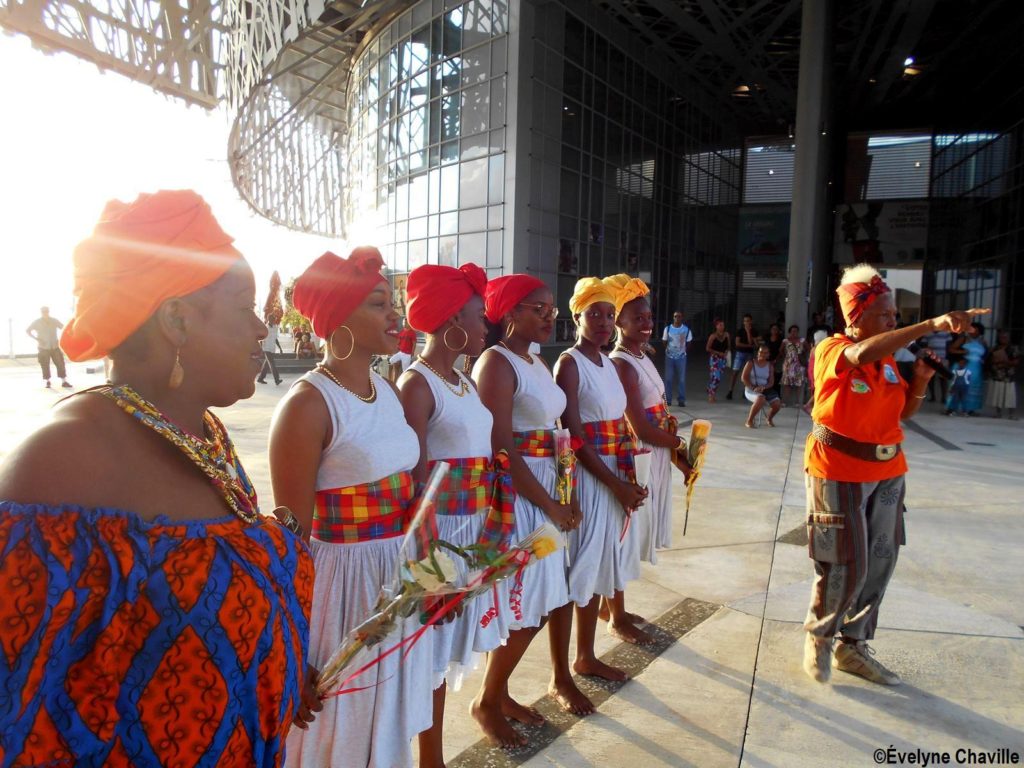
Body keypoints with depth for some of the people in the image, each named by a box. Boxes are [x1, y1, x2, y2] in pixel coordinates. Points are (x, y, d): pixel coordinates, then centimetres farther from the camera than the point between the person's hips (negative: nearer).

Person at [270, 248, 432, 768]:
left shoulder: (389, 389, 4)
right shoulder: (308, 403, -18)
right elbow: (292, 532, -15)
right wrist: (299, 625, -10)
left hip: (399, 574, 7)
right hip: (343, 578, -6)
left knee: (387, 717, 23)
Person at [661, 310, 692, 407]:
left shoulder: (686, 329, -5)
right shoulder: (668, 328, -4)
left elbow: (688, 343, 6)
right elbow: (664, 342, 6)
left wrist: (683, 351, 6)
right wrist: (668, 350, 3)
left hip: (681, 357, 0)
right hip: (669, 357, 0)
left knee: (681, 379, 2)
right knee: (668, 378, 3)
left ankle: (681, 400, 8)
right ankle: (667, 399, 10)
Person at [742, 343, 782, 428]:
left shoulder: (770, 365, 9)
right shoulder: (751, 363, -1)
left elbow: (771, 382, 5)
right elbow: (744, 378, -5)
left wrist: (763, 387, -16)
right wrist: (753, 388, -18)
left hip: (765, 389, 4)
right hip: (750, 389, -4)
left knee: (777, 403, -18)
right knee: (760, 398, -37)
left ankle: (769, 419, 17)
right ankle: (749, 421, -21)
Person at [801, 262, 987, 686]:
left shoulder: (888, 358, 8)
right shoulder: (831, 350, -14)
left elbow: (903, 412, 15)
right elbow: (863, 353, -38)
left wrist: (920, 380, -3)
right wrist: (933, 324, -40)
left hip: (887, 472, 7)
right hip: (840, 473, -7)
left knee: (880, 563, 10)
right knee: (846, 567, -2)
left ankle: (853, 646, 27)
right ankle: (818, 637, 24)